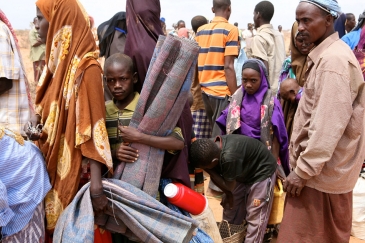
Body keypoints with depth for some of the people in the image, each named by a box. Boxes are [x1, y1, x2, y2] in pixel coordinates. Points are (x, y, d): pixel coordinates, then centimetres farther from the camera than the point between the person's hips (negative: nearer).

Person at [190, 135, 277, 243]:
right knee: (231, 210, 14)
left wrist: (208, 170, -24)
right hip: (245, 173, 8)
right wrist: (228, 194, -1)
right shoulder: (212, 147, -19)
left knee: (254, 218, -3)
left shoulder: (229, 157, -42)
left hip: (262, 172, -8)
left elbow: (230, 186, -22)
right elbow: (216, 175, 0)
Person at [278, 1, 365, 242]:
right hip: (321, 165, 9)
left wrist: (303, 169, -19)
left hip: (322, 170, -9)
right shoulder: (326, 55, 12)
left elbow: (329, 124, -25)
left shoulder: (333, 60, -21)